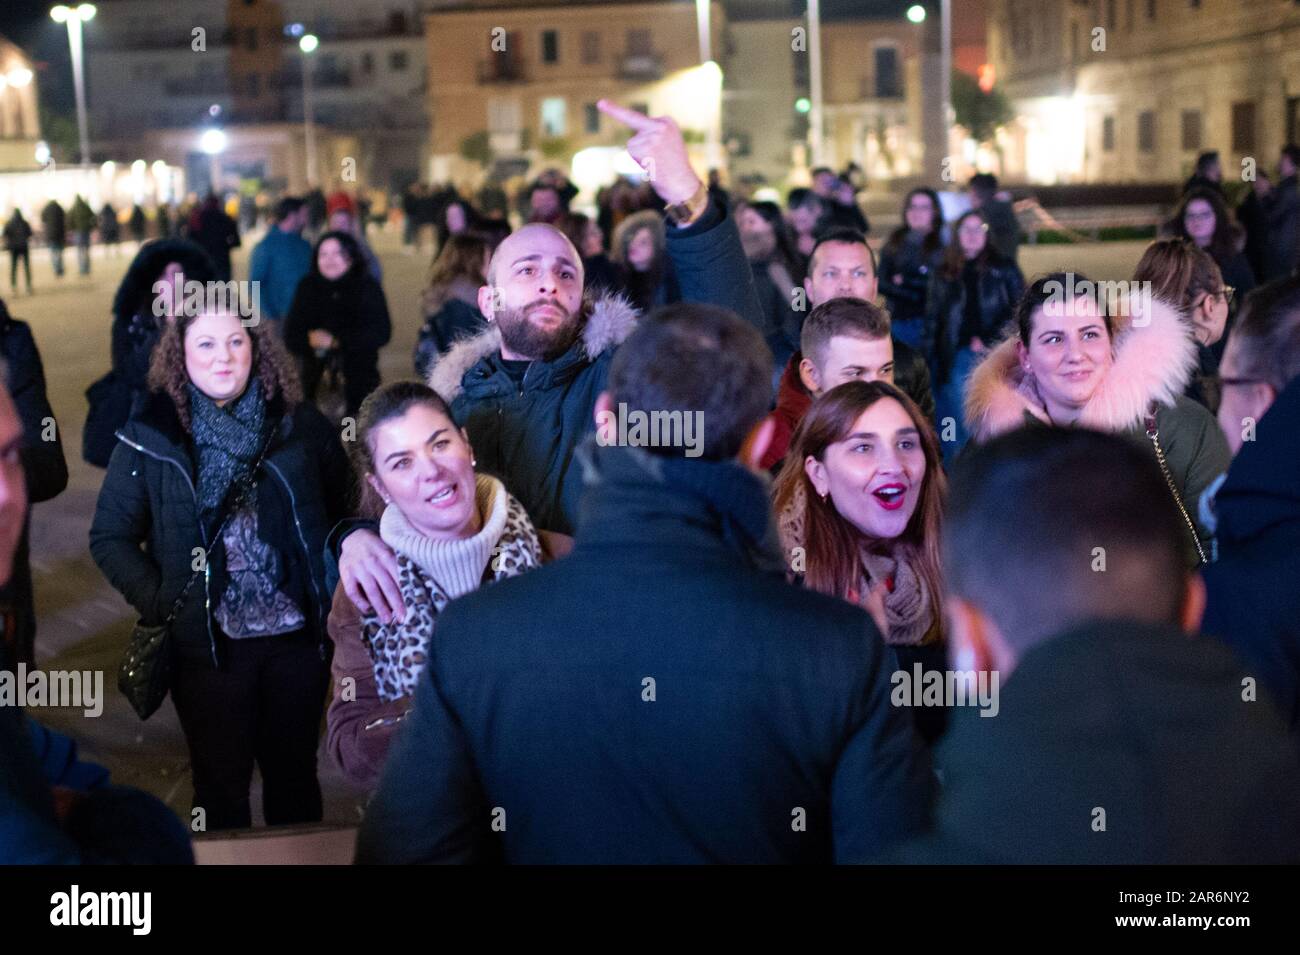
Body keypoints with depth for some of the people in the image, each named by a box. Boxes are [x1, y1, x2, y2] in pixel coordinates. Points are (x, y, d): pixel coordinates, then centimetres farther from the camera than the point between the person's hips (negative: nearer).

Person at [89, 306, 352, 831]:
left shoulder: (299, 423, -1)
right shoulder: (151, 436, -5)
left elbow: (346, 509, 8)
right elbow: (109, 538, 1)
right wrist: (159, 601, -10)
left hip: (299, 636, 2)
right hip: (207, 645, -1)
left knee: (294, 774, 16)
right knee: (222, 784, 11)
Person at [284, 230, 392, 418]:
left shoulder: (367, 287, 1)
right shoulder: (308, 287, 7)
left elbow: (381, 333, -8)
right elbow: (291, 336, 4)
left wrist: (337, 341, -15)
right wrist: (310, 340, -19)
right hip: (316, 380, 2)